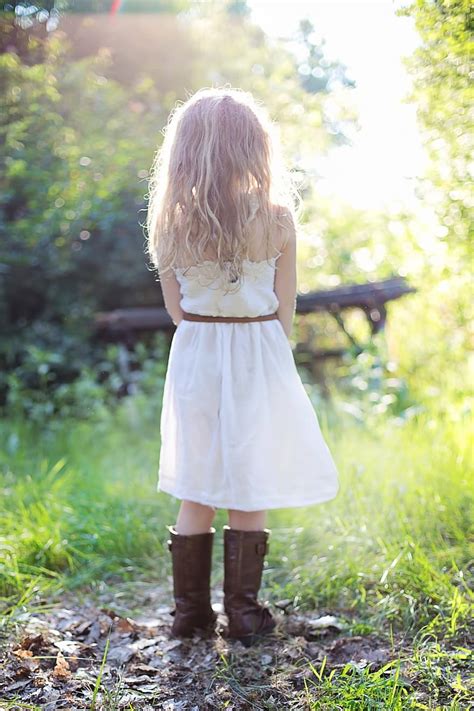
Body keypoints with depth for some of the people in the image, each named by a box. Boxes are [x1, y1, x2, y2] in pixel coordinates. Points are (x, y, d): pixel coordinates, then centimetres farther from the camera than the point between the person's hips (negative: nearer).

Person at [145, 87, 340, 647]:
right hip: (258, 359, -2)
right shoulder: (276, 219, -10)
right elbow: (285, 311, -3)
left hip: (193, 359, 3)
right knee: (249, 495, 8)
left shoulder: (171, 223, -4)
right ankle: (243, 611, 16)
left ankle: (190, 610, 22)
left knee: (194, 493, 12)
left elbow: (175, 309, 4)